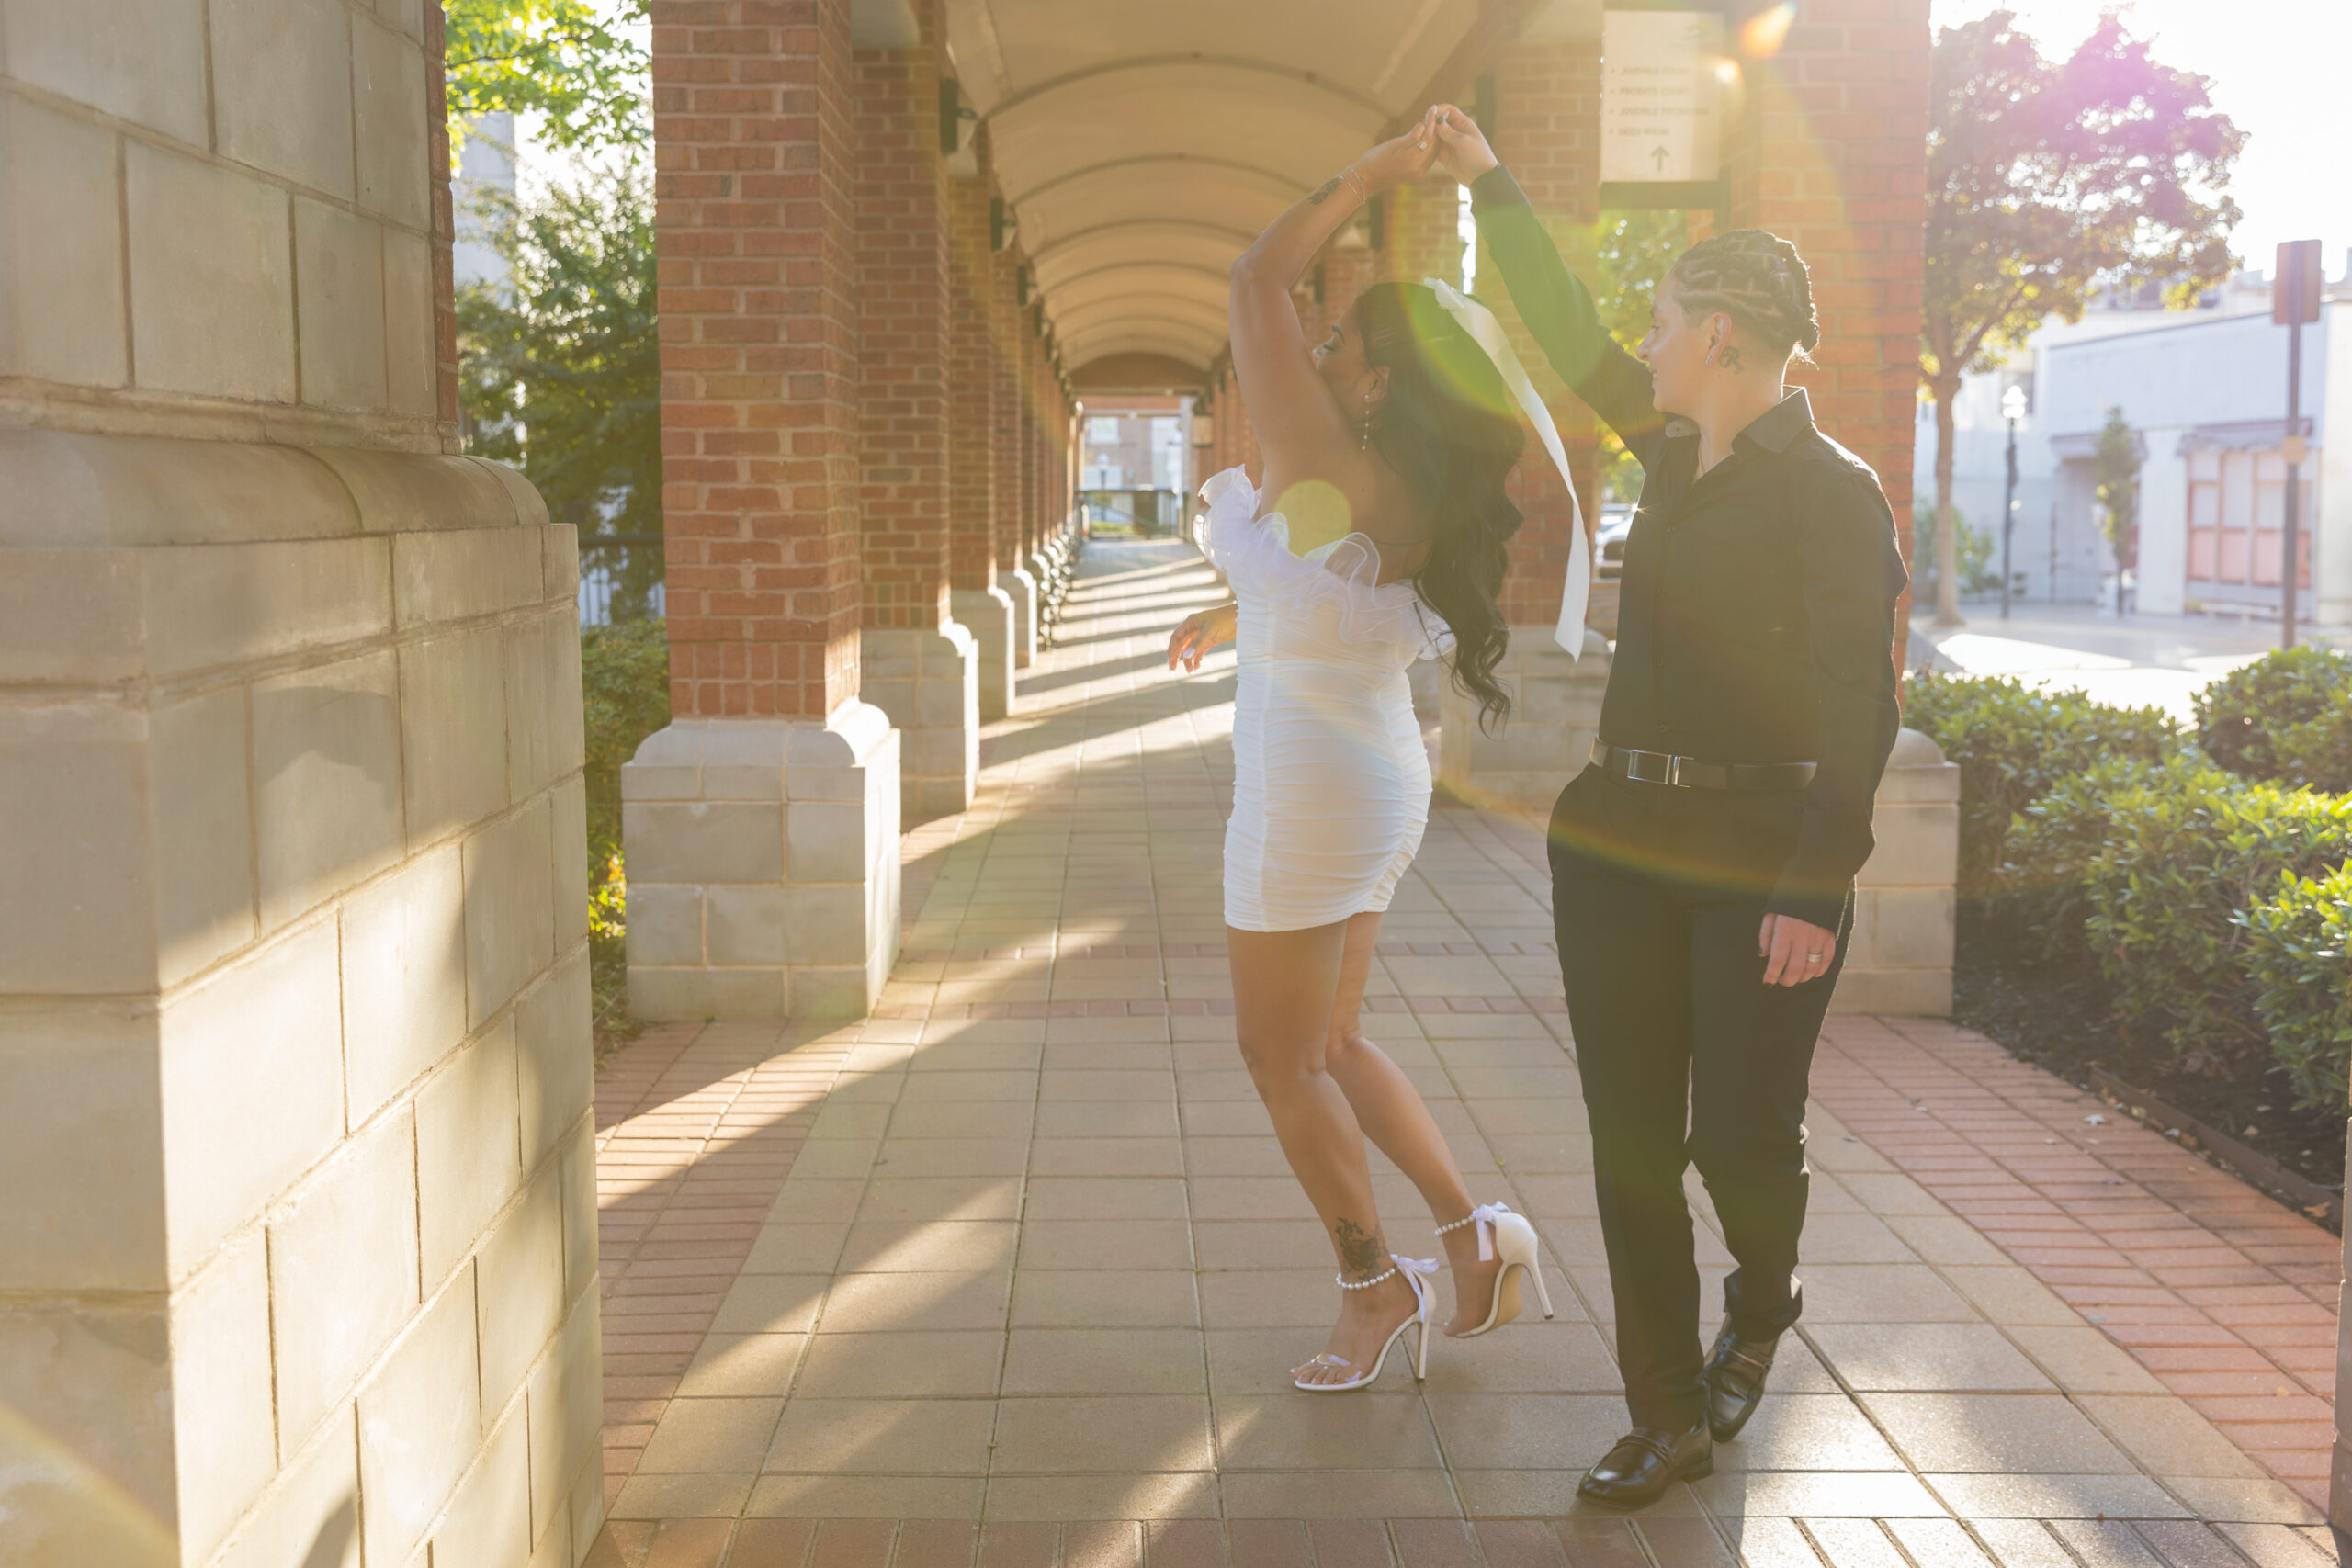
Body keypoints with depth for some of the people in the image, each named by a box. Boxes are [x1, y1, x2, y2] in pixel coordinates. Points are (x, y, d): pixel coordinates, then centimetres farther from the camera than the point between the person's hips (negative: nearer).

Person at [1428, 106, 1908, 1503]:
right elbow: (1572, 340, 23)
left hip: (1763, 850, -7)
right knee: (1632, 1140, 5)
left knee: (1741, 1137, -1)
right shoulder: (1678, 457, 11)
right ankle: (1670, 1418, 16)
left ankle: (1760, 1306, 34)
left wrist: (1818, 890, -19)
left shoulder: (1833, 493, -9)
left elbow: (1859, 709, -13)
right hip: (1621, 836, 7)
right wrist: (1492, 184, 27)